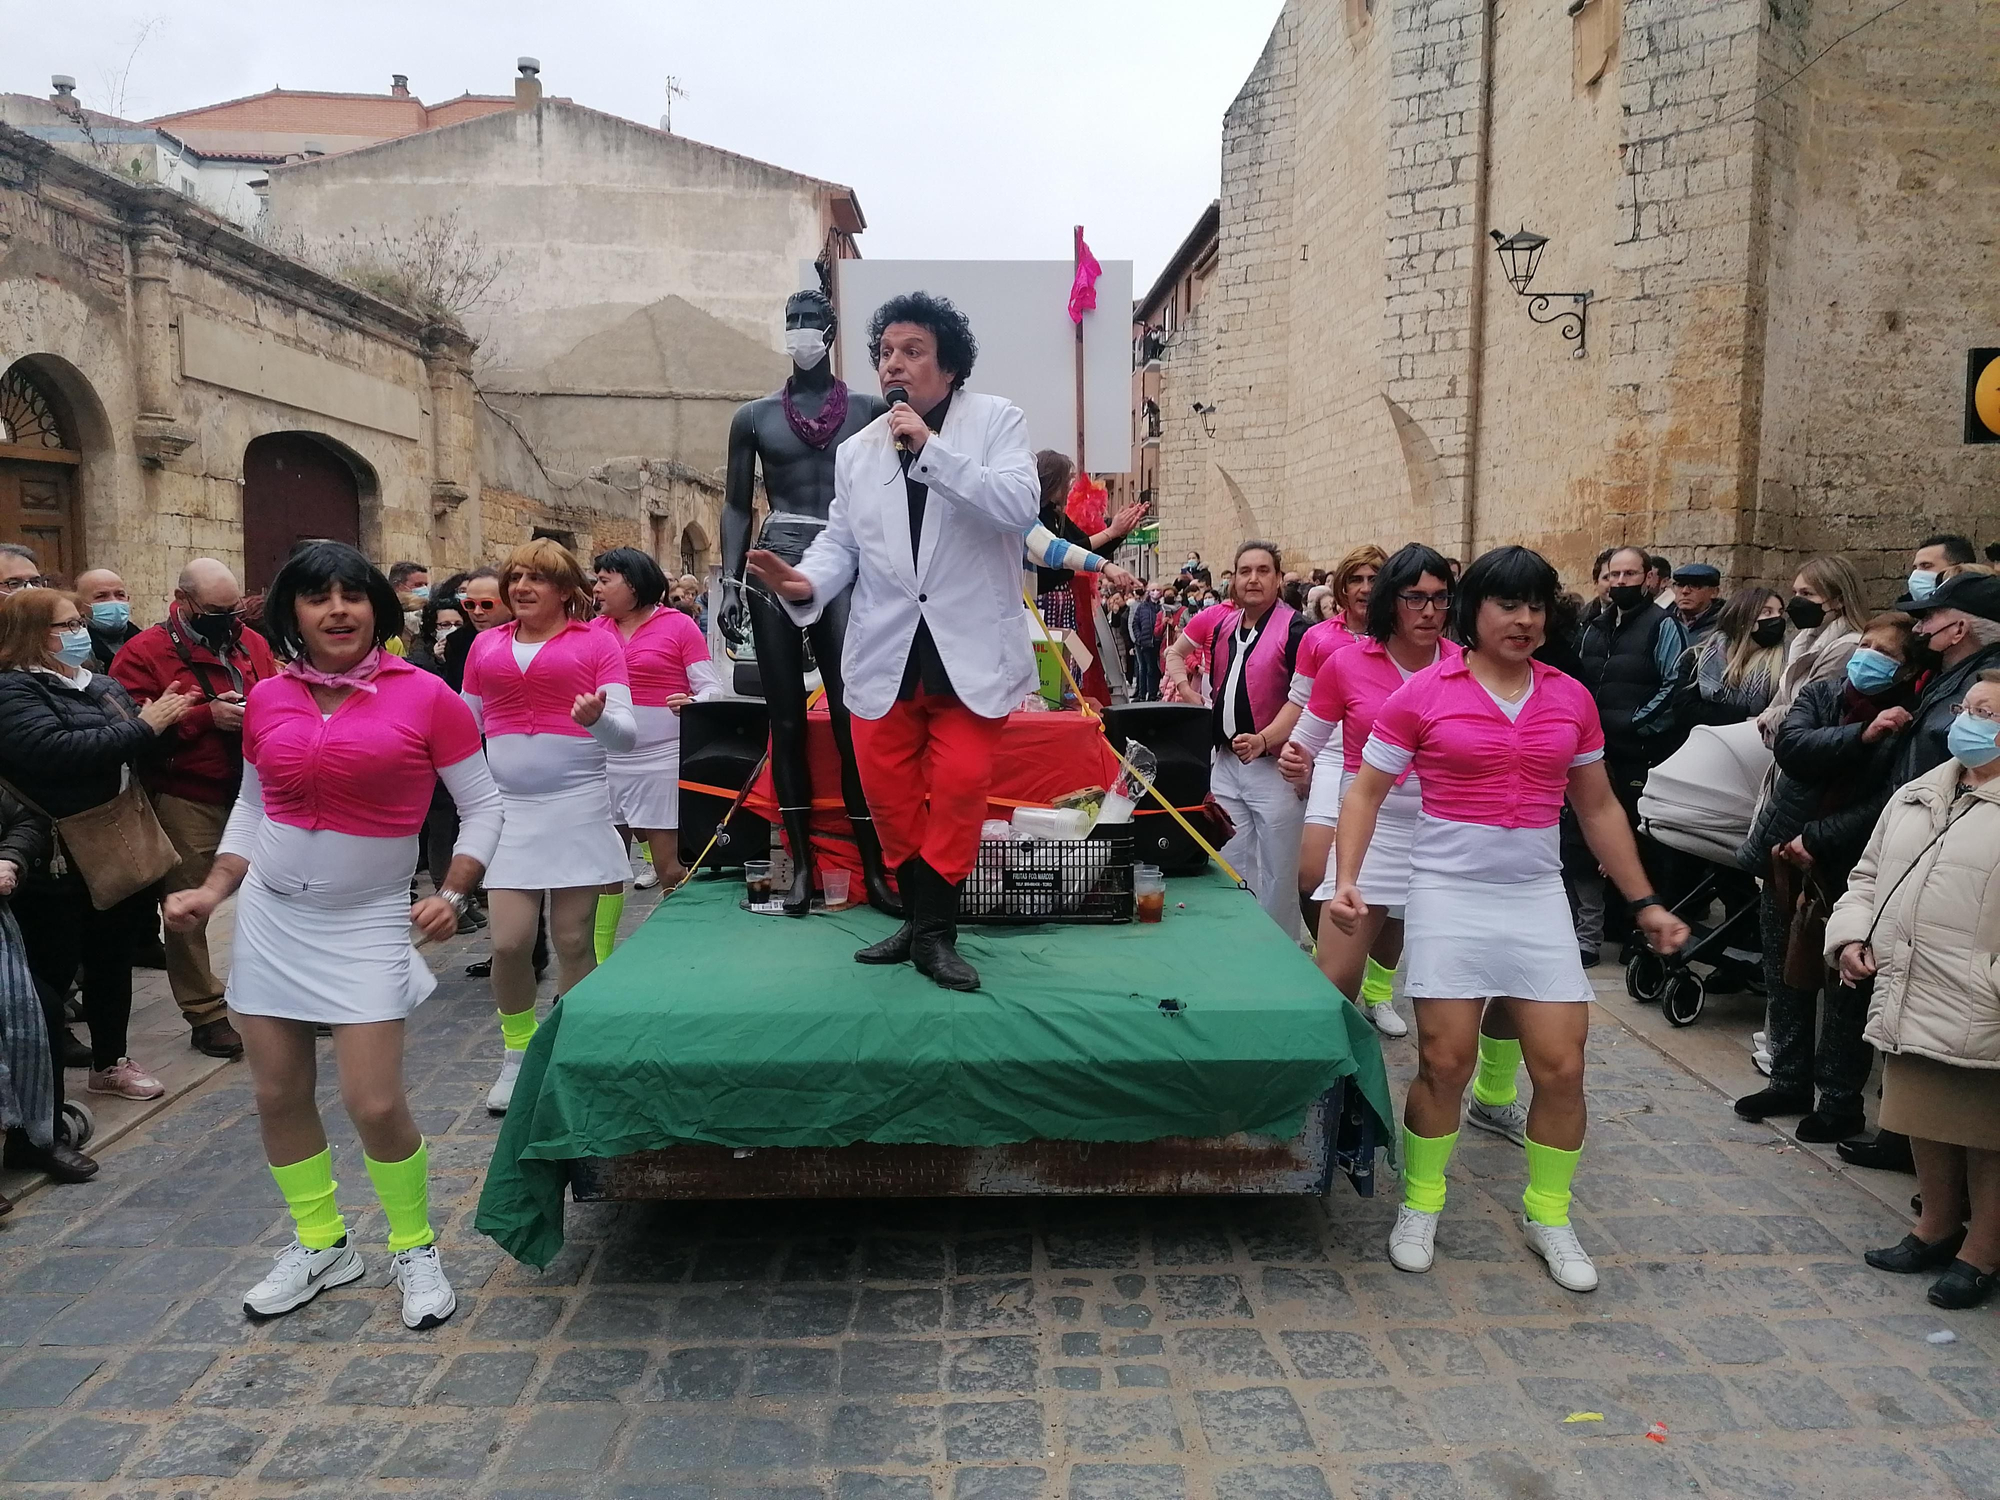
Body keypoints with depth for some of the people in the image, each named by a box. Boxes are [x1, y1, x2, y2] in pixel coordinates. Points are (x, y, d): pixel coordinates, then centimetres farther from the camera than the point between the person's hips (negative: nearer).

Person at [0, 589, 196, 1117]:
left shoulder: (102, 684, 12)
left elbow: (140, 755, 15)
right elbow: (58, 751, -29)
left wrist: (161, 720, -5)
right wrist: (142, 726, -22)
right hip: (58, 868, -8)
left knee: (113, 959, 19)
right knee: (50, 977, -1)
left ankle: (111, 1062, 36)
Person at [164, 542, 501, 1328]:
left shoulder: (424, 695, -9)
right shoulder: (267, 698, 2)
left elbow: (481, 805, -3)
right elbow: (251, 804, 15)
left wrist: (452, 893, -13)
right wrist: (214, 888, 3)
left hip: (366, 924, -4)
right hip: (270, 916, 4)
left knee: (375, 1104, -8)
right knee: (278, 1094, 10)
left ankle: (415, 1249, 17)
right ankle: (320, 1245, 31)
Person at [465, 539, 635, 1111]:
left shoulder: (596, 641, 1)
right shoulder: (487, 644, 11)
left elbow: (625, 733, -5)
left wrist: (596, 719, -25)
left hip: (576, 805, -2)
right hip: (505, 808, 3)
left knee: (573, 939, 3)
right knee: (509, 941, -5)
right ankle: (516, 1053, 18)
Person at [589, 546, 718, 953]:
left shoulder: (678, 626, -2)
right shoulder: (594, 630, 9)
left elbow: (712, 688, -6)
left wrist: (692, 702, -25)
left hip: (662, 762, -4)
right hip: (605, 762, 5)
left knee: (669, 867, -2)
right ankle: (599, 963, 22)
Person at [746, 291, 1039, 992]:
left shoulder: (995, 420, 1)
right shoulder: (857, 451, 14)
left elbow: (1019, 505, -15)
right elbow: (842, 541, 12)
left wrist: (931, 447, -19)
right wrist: (807, 582, -10)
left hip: (970, 650, -4)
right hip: (887, 651, 4)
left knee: (960, 787, -6)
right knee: (887, 791, 5)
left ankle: (932, 931, 8)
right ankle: (922, 919, 23)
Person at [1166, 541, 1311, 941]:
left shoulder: (1294, 629, -12)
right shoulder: (1219, 619, 6)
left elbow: (1300, 700, -18)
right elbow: (1175, 652, 24)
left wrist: (1263, 740, -30)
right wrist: (1182, 685, 5)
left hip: (1274, 765, -6)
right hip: (1225, 760, 6)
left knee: (1276, 877, 1)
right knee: (1230, 870, 15)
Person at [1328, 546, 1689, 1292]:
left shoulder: (1570, 698, 6)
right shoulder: (1424, 693, -4)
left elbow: (1598, 807, 15)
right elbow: (1366, 791, -1)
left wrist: (1644, 901, 14)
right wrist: (1347, 880, -13)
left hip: (1537, 897, 3)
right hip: (1449, 893, -3)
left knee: (1561, 1067, 2)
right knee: (1445, 1062, -1)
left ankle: (1548, 1216, 25)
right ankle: (1419, 1207, 22)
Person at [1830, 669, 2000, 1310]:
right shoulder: (1917, 794, 14)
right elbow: (1868, 874, 20)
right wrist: (1851, 934, 4)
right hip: (1911, 1001, 7)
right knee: (1925, 1121, 19)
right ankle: (1938, 1227, 37)